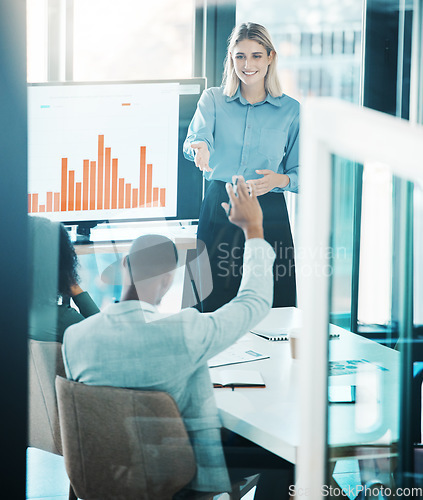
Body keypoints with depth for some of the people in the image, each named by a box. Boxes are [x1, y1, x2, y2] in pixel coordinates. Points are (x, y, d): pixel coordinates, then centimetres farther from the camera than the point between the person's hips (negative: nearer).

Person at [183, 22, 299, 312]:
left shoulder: (291, 110, 5)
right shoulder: (213, 99, 6)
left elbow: (300, 173, 8)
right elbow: (196, 138, -15)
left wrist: (280, 180, -15)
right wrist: (199, 148, -38)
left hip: (269, 212, 0)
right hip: (219, 209, 0)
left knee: (274, 306, 0)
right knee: (217, 308, 2)